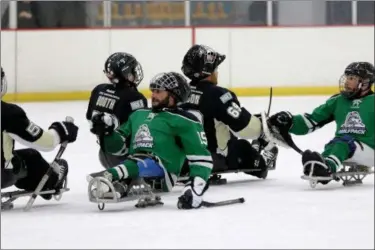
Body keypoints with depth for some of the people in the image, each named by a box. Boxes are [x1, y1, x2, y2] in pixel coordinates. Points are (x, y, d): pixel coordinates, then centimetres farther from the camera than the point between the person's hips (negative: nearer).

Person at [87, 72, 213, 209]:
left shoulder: (183, 121, 5)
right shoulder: (139, 115, 27)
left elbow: (201, 157, -3)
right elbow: (118, 145, 29)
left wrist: (196, 187, -19)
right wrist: (106, 131, 8)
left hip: (160, 174, -9)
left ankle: (109, 176, -65)